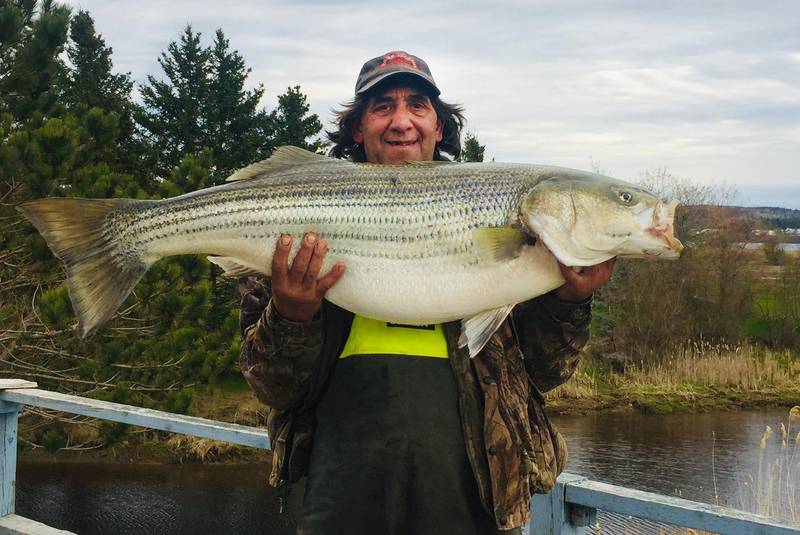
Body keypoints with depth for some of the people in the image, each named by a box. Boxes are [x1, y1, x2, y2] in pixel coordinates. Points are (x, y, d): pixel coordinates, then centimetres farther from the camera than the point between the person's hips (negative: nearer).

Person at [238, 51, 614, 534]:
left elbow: (544, 372, 8)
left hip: (466, 486, 1)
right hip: (347, 476, -1)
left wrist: (567, 304, -9)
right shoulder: (319, 218, 6)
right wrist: (290, 318, -16)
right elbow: (275, 387, 3)